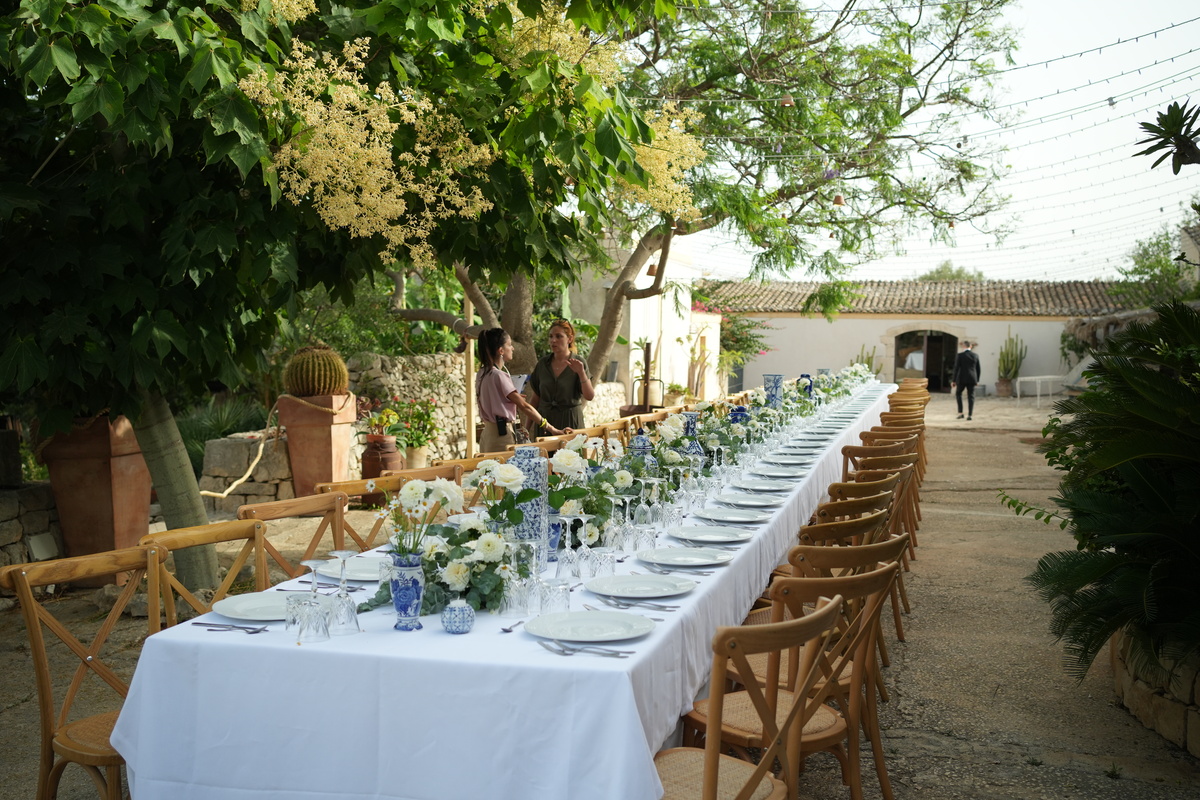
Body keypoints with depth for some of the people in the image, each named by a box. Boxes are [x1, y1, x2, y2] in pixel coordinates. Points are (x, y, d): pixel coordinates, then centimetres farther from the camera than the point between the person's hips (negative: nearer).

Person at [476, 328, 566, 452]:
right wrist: (551, 428, -15)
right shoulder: (498, 375, -16)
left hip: (487, 435, 9)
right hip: (501, 436, -9)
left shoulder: (482, 373, 10)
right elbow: (524, 406, -17)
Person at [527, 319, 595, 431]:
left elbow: (589, 396, -12)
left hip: (569, 422, -3)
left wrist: (581, 373, -24)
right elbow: (535, 398, 10)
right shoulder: (542, 364, 5)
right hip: (545, 420, 3)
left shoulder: (578, 363, -4)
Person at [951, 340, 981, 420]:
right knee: (971, 397, 7)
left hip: (962, 379, -3)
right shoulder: (975, 356, 4)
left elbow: (956, 369, -9)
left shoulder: (959, 356, -7)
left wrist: (953, 381, -5)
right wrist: (977, 380, 19)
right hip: (972, 379, 3)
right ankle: (970, 415, 0)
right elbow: (978, 369, 8)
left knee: (958, 394, 17)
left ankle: (960, 413, 8)